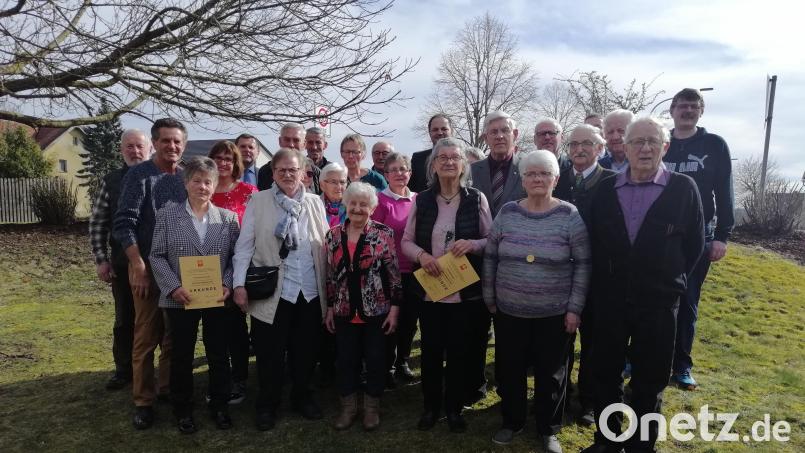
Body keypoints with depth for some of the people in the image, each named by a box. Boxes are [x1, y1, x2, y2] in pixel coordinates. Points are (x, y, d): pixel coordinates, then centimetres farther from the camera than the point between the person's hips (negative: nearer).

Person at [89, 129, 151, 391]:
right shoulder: (111, 182, 4)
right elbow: (98, 223, 5)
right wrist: (101, 259, 0)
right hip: (122, 263, 2)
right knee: (124, 319, 14)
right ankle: (124, 369, 30)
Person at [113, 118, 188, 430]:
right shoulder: (139, 175, -6)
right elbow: (123, 224, -11)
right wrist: (140, 267, -17)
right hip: (149, 267, -4)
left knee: (175, 335, 13)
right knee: (146, 336, 2)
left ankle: (168, 389, 28)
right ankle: (143, 401, 15)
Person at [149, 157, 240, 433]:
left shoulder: (228, 218, 2)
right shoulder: (167, 216, 0)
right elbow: (157, 256, -2)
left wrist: (227, 284, -11)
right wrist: (174, 287, -14)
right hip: (180, 300, -1)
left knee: (219, 356, 11)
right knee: (181, 357, 12)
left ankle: (219, 406, 29)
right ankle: (183, 410, 30)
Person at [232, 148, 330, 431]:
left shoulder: (315, 202, 7)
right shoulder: (258, 201, -1)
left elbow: (325, 246, 9)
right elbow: (244, 246, -2)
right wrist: (239, 284, -10)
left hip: (311, 292, 3)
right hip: (272, 293, -2)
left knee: (306, 351, 14)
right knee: (270, 354, 9)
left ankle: (302, 397, 35)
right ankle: (267, 405, 28)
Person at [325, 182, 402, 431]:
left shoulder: (384, 233, -9)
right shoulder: (334, 235, 2)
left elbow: (394, 273, -8)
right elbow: (330, 275, 8)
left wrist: (395, 308, -10)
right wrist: (330, 308, 9)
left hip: (377, 311, -3)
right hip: (345, 312, 3)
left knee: (376, 359, 8)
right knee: (346, 359, 11)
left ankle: (372, 407, 28)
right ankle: (348, 406, 30)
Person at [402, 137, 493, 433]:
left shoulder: (476, 198, -2)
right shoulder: (422, 200, 1)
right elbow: (407, 241, 6)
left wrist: (471, 245, -18)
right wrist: (421, 255, -14)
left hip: (465, 291, -1)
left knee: (459, 351, 10)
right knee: (431, 350, 11)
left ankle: (454, 408, 30)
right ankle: (431, 406, 31)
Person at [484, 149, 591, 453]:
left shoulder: (569, 216, -8)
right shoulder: (507, 213, -2)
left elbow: (583, 264, -5)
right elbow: (490, 258, 4)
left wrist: (575, 307, -8)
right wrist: (489, 299, 5)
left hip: (554, 313, -2)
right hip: (509, 310, 2)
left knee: (551, 372, 12)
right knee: (509, 369, 13)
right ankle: (512, 421, 35)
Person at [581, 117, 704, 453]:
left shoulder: (683, 188, -5)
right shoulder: (606, 188, 1)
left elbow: (694, 243, 2)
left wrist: (668, 281, 3)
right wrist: (603, 284, 6)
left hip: (658, 303, -2)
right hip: (609, 300, 2)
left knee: (649, 382, 10)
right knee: (605, 373, 12)